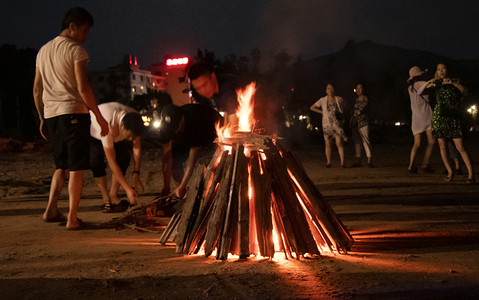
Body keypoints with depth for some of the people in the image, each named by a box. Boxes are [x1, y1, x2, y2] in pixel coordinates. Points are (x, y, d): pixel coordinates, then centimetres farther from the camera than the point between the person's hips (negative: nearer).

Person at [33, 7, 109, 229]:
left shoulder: (43, 51, 17)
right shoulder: (75, 50, -5)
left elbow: (36, 90, 18)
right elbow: (83, 88, -14)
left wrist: (42, 119, 24)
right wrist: (100, 118, -11)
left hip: (51, 114, 7)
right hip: (73, 111, -7)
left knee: (62, 166, 19)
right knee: (76, 168, -2)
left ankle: (51, 209, 9)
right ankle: (72, 219, -1)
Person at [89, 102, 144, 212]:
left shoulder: (135, 119, -31)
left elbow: (137, 148, -18)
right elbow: (111, 162, -42)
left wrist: (136, 175, -25)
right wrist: (128, 189, -42)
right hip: (92, 132, -5)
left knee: (124, 157, -16)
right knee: (96, 159, -27)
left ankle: (113, 196, -6)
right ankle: (106, 199, -18)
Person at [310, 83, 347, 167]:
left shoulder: (339, 99, 5)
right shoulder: (322, 100, 4)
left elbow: (342, 108, 25)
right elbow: (312, 107, 11)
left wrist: (341, 115, 8)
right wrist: (322, 112, 3)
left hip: (336, 124, -1)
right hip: (326, 124, 1)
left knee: (339, 143, -11)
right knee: (327, 143, 3)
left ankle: (342, 162, -11)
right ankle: (328, 162, 12)